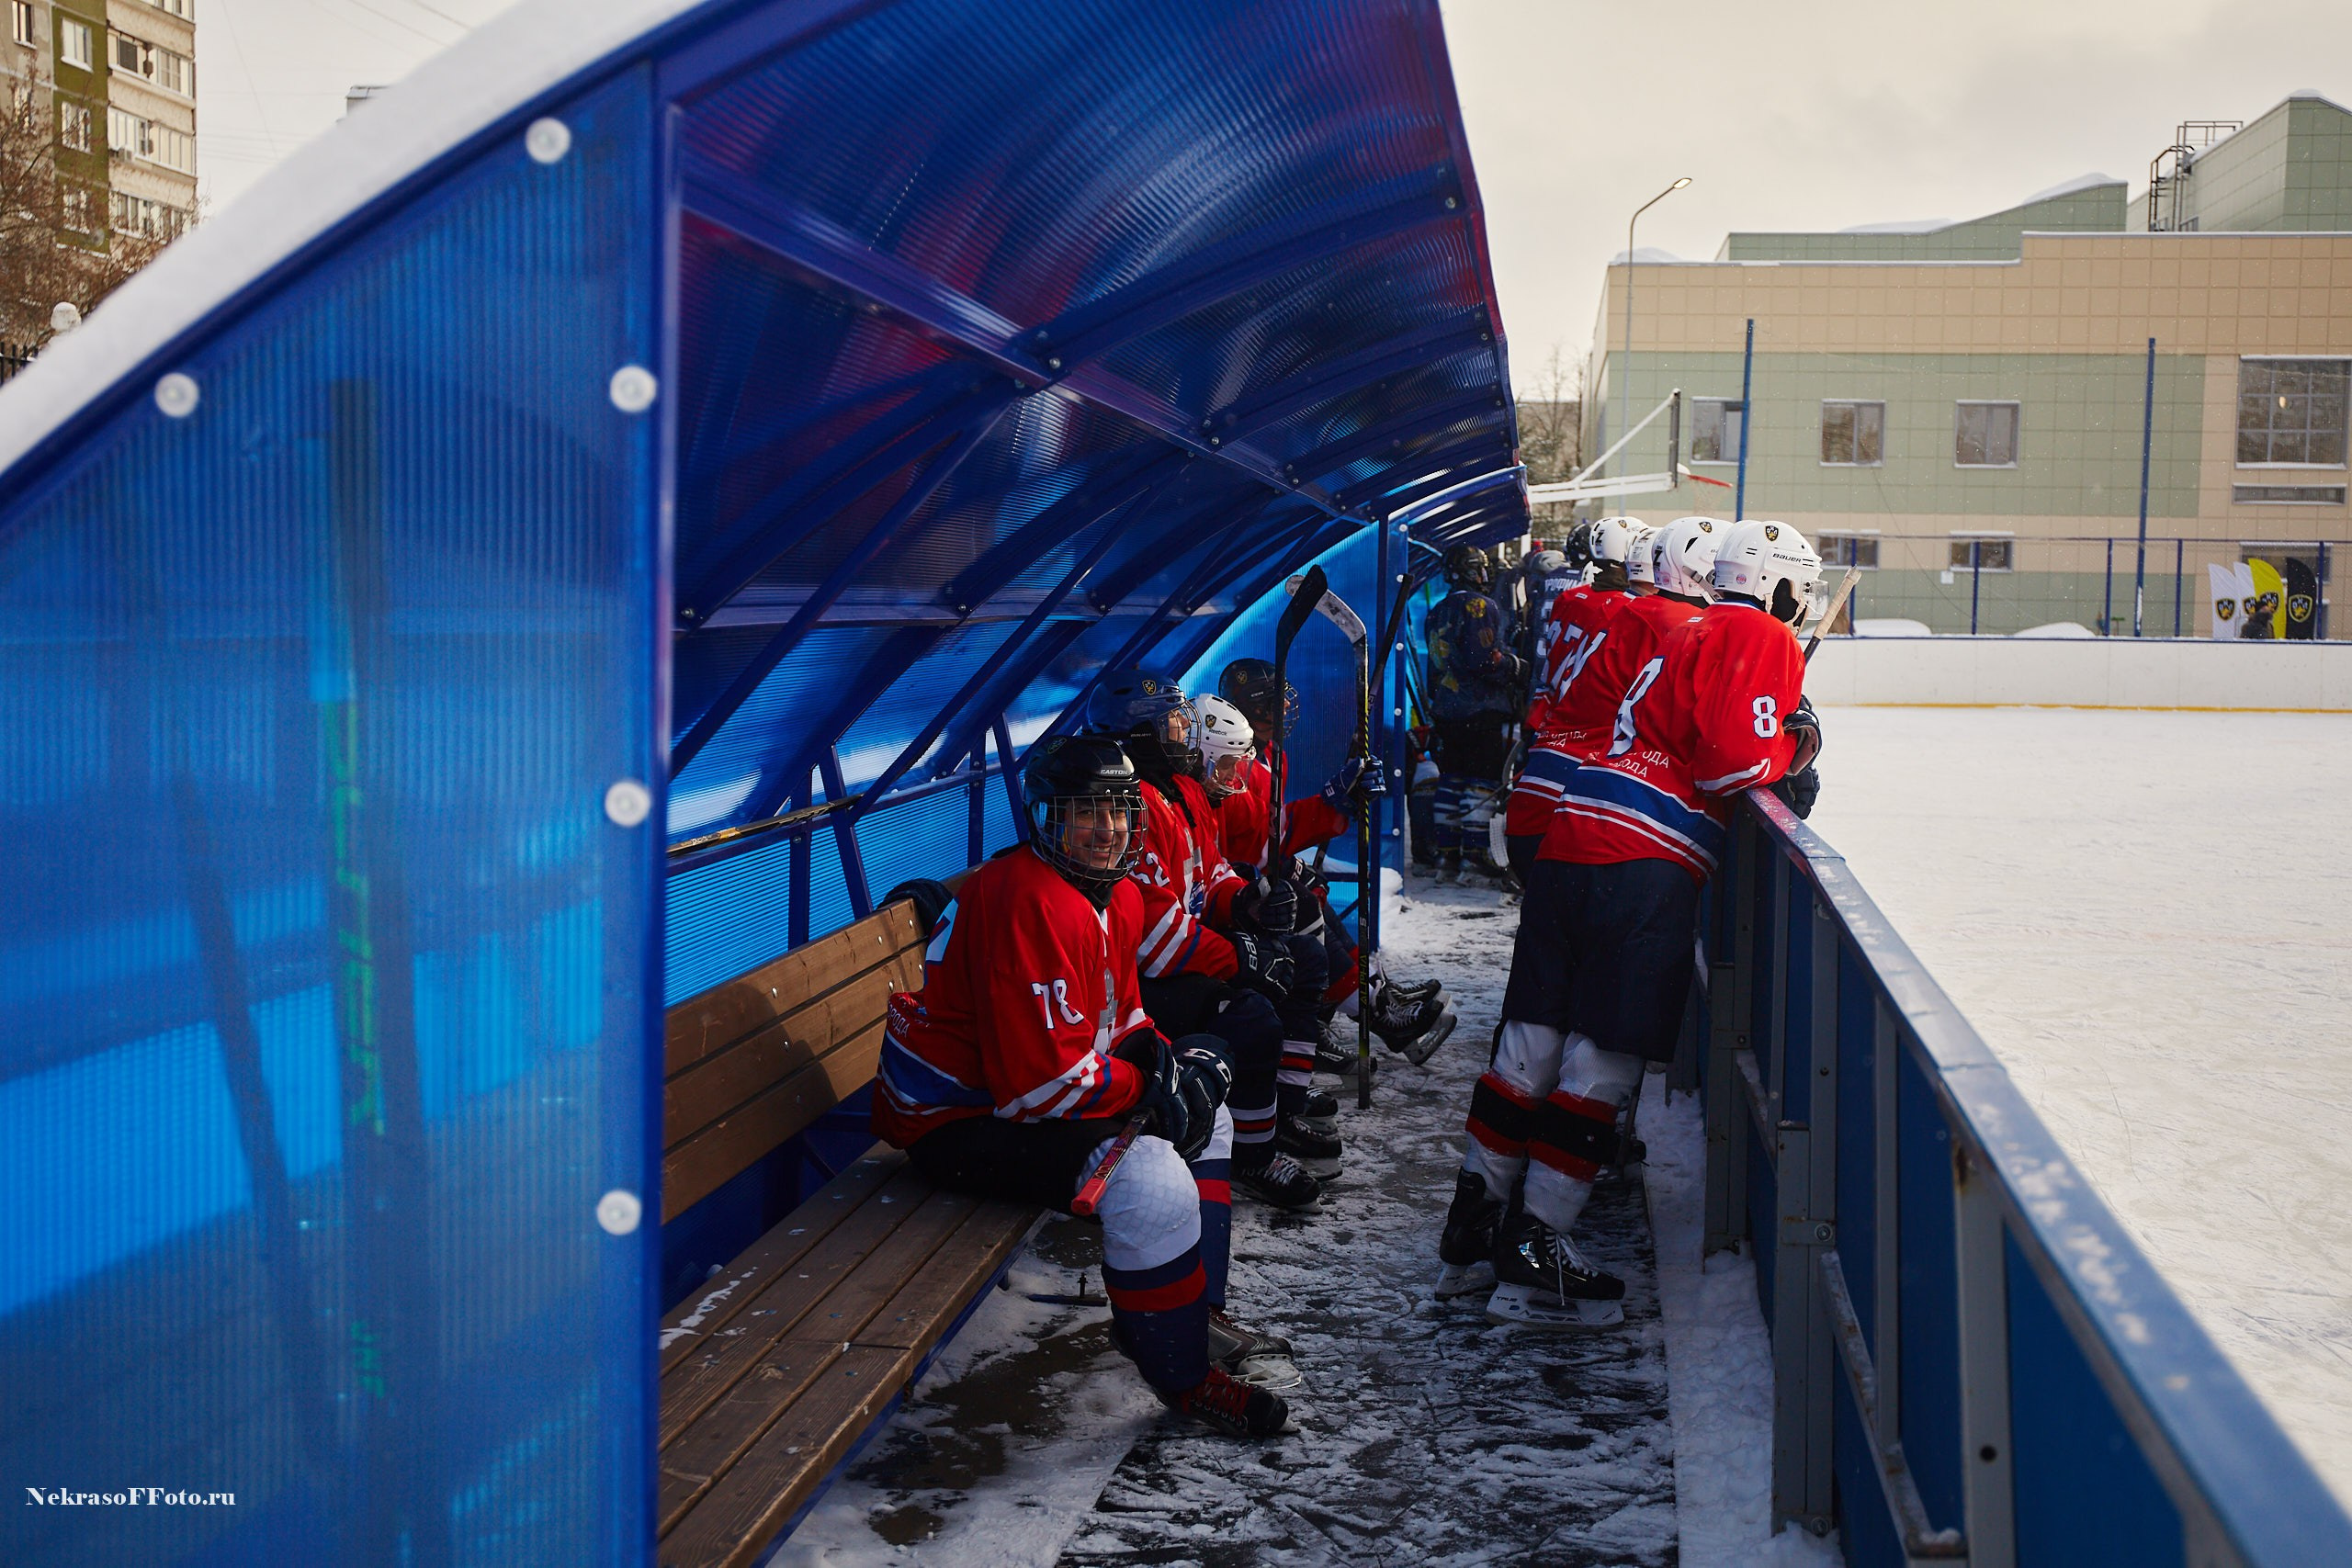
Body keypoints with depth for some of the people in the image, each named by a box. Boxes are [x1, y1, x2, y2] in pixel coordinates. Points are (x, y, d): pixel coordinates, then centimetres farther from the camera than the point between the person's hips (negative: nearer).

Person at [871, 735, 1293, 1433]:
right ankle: (1185, 1376, -8)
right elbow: (1041, 1079, -29)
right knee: (1151, 1178, -27)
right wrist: (1152, 1089, -16)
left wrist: (1168, 1058, -3)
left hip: (1029, 1092, 11)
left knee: (1205, 1116, 18)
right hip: (956, 1121, -11)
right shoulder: (1027, 902, -26)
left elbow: (1118, 1017, 19)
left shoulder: (1118, 897, 7)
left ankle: (1194, 1315, 20)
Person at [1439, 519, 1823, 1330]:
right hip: (1646, 867, -9)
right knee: (1604, 1063, -5)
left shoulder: (1687, 635, 26)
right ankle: (1531, 1256, -5)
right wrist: (1793, 747, 6)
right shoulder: (1762, 639, -1)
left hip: (1570, 844, 9)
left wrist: (1775, 750, 19)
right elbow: (1735, 761, -13)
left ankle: (1474, 1222, 20)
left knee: (1533, 1042, 12)